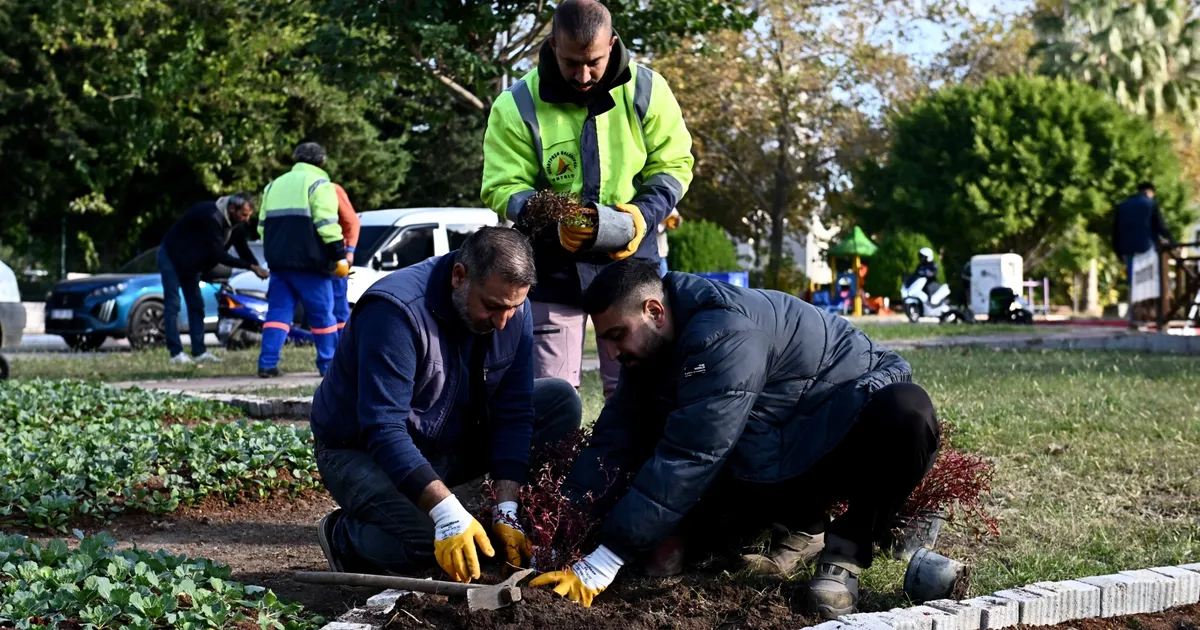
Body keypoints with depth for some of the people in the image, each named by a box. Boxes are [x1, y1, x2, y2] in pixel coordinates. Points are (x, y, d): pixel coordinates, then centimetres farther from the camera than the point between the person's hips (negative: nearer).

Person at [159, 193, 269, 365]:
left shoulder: (236, 223, -7)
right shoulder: (211, 217, -34)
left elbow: (243, 249, -1)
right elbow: (219, 255, -35)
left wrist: (257, 267, -19)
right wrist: (250, 266, -35)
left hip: (191, 262, 9)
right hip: (172, 256, -9)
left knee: (196, 305, 5)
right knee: (172, 304, -9)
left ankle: (199, 352, 6)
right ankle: (176, 353, -11)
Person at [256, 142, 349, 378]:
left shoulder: (275, 184, 18)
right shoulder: (318, 184, -4)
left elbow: (263, 224, 20)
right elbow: (327, 225, -13)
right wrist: (340, 257, -10)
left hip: (279, 261, 6)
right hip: (309, 262, -6)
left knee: (278, 311, 6)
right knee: (322, 313, 3)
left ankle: (267, 364, -3)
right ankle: (329, 365, 4)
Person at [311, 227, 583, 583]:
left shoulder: (512, 309, -11)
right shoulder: (397, 310, -31)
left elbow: (513, 412, -10)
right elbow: (383, 431, -36)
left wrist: (506, 514, -20)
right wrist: (449, 515, -44)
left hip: (454, 441, 7)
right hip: (363, 451, -6)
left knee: (562, 403, -8)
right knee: (422, 542, -34)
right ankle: (343, 536, 0)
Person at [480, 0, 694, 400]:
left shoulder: (645, 90, -7)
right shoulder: (517, 106, -12)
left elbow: (673, 164, 2)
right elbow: (503, 188, -10)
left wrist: (644, 213, -16)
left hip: (630, 254, 1)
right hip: (553, 261, -1)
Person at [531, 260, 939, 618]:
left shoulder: (725, 335, -33)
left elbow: (687, 458, -37)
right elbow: (616, 441, -6)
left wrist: (600, 565, -37)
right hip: (784, 456, 7)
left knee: (904, 414, -41)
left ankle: (846, 553, -20)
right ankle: (798, 529, 10)